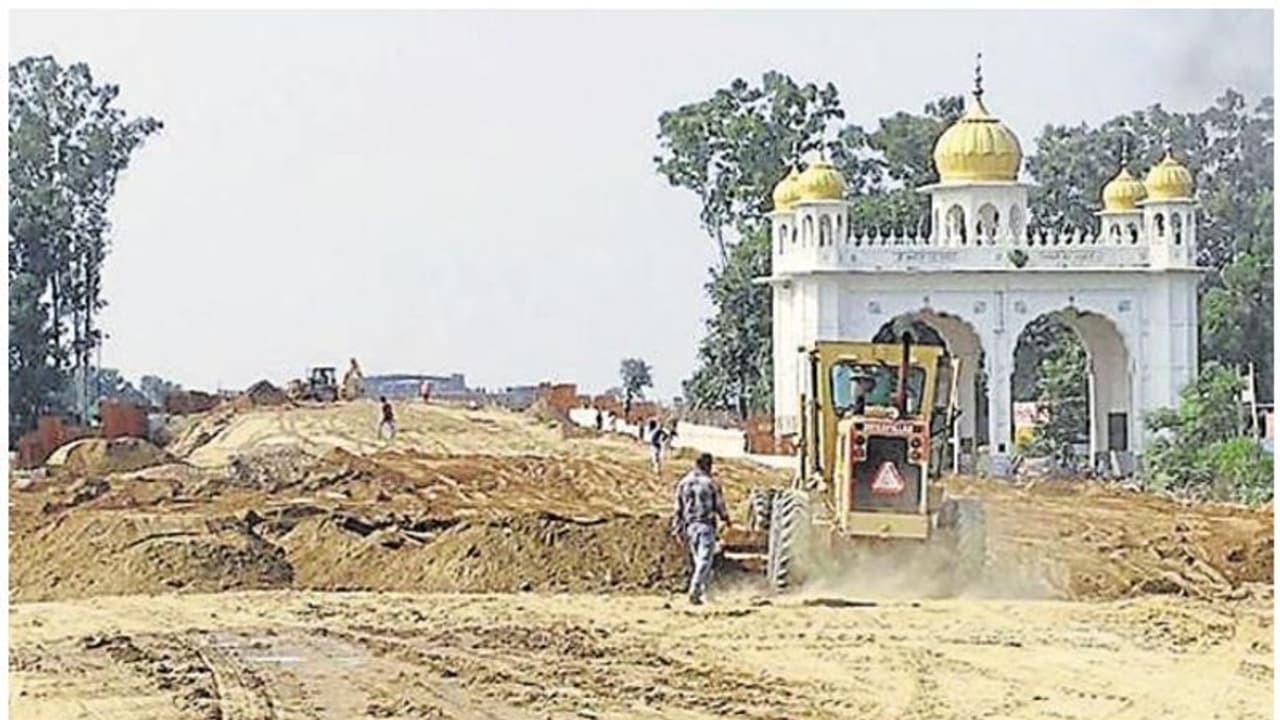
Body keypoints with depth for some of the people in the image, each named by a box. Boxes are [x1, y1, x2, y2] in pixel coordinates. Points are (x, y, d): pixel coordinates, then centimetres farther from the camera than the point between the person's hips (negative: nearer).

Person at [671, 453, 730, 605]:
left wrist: (677, 529, 11)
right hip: (706, 525, -5)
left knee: (698, 560, 16)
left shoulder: (683, 483, 5)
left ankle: (703, 590, 16)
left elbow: (678, 508, 6)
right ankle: (694, 590, -19)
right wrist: (726, 519, 19)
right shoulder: (710, 483, -6)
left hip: (690, 525, 5)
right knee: (704, 560, -7)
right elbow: (719, 505, 0)